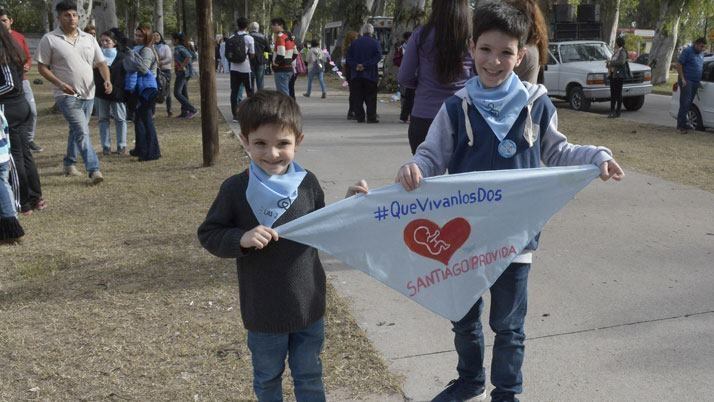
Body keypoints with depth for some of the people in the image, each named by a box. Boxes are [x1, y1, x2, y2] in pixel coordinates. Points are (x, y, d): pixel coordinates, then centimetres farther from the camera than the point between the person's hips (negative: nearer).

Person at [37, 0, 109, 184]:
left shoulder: (89, 38, 8)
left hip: (88, 94, 5)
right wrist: (60, 83, -18)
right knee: (82, 131, -17)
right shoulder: (49, 39, -5)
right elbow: (42, 67, -3)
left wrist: (107, 79, -11)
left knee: (77, 130, 18)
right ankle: (93, 169, -20)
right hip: (67, 95, -5)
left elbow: (101, 62, 9)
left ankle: (69, 163, 34)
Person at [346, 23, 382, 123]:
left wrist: (356, 66, -9)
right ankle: (371, 117, 1)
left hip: (356, 74, 3)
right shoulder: (375, 43, -2)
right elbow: (378, 56, -13)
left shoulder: (354, 43, 6)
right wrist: (366, 65, -15)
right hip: (370, 74, -2)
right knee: (371, 97, 2)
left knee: (358, 97, 7)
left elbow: (348, 57, 1)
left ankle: (359, 117, 6)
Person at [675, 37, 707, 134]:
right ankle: (682, 124, -10)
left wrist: (699, 80, 18)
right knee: (685, 102, -11)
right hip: (687, 81, -8)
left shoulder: (701, 54, 18)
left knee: (689, 103, 8)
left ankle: (682, 123, 13)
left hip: (695, 82, 8)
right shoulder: (687, 51, -6)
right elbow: (678, 65, -10)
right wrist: (682, 79, -15)